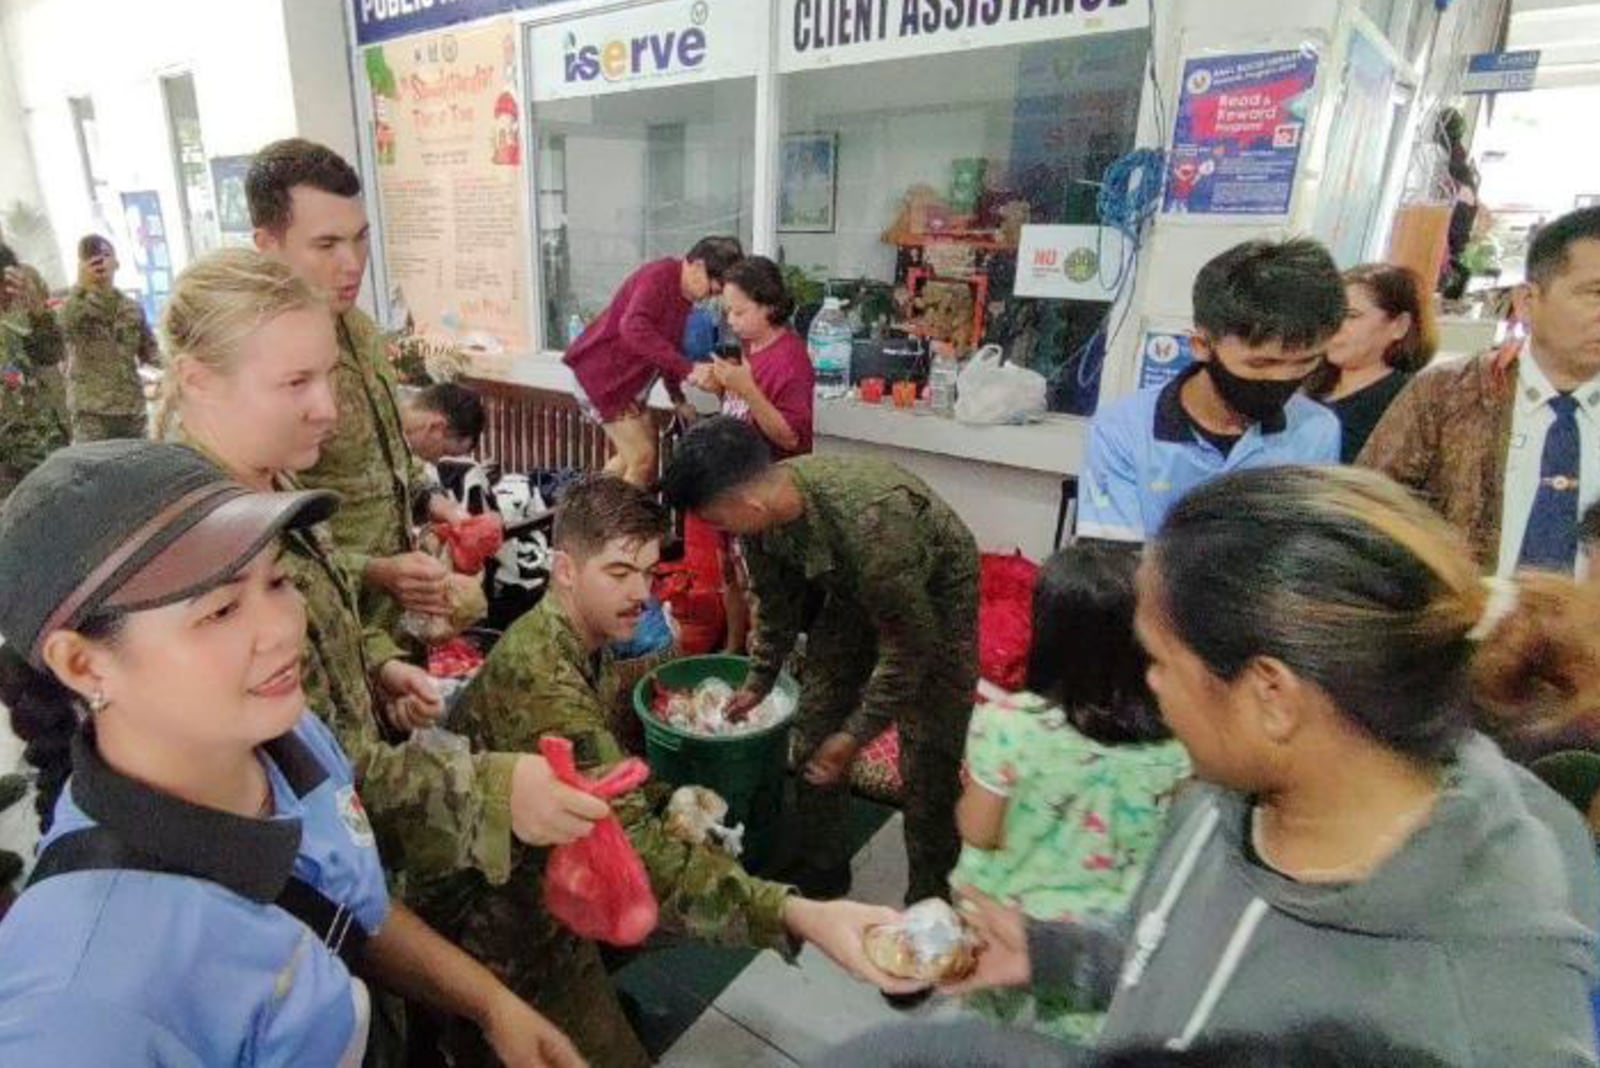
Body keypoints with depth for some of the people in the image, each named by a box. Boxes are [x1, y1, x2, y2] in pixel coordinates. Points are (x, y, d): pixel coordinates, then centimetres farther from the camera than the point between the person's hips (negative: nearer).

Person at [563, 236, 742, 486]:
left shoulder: (684, 295, 8)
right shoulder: (660, 276, -20)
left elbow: (667, 347, 19)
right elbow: (633, 327, -39)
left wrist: (679, 400, 12)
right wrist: (688, 368, -44)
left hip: (627, 381, 10)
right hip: (601, 374, -10)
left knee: (633, 454, 20)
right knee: (643, 458, -11)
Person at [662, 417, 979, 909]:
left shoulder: (870, 521, -43)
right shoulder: (764, 511, -21)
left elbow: (910, 646, -30)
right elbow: (776, 605, 0)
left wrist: (856, 735, -22)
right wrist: (758, 682, 8)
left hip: (934, 593, -6)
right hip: (857, 588, 6)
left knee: (928, 757, -6)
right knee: (815, 725, 7)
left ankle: (930, 897, 16)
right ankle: (820, 868, 26)